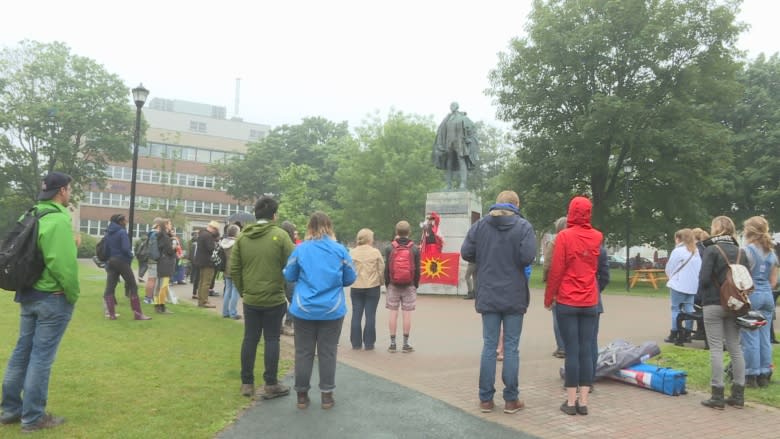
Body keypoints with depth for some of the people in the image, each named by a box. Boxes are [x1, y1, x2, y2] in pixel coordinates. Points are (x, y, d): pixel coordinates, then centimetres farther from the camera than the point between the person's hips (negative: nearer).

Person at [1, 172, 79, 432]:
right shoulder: (58, 220, -19)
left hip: (28, 294, 9)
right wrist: (73, 294, -11)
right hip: (53, 298, -9)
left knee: (23, 351, 16)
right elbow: (62, 264, -24)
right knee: (41, 357, 0)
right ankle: (33, 418, 9)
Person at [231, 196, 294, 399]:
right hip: (274, 298, -3)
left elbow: (234, 269, 3)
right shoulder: (280, 235, -11)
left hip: (250, 299, 4)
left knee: (250, 339, 11)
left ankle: (247, 383, 19)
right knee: (271, 339, 5)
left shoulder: (242, 236, 2)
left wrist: (242, 291, 13)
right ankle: (271, 385, 11)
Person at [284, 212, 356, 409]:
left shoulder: (300, 249, -4)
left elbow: (289, 276, 5)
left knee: (303, 352, 10)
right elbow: (350, 278, 4)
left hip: (304, 309, 0)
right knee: (327, 352, 10)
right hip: (332, 310, 0)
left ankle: (302, 395, 18)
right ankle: (326, 395, 16)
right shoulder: (340, 249, -3)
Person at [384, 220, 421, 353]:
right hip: (409, 286, 0)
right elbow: (417, 270, -1)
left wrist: (387, 285, 8)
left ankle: (393, 344, 8)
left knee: (393, 314, 4)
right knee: (407, 314, 3)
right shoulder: (414, 249, -2)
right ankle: (405, 344, 8)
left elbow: (386, 269, -2)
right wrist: (416, 285, 10)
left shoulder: (389, 248, -3)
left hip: (393, 285, 0)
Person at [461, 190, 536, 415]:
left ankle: (486, 399, 12)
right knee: (511, 347, 6)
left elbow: (466, 253, -3)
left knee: (489, 346, 8)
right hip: (514, 297, -2)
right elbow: (528, 257, -17)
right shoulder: (523, 226, -6)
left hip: (488, 296, 2)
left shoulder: (479, 225, 1)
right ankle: (511, 399, 12)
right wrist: (515, 261, 4)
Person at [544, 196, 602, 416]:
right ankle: (583, 401, 11)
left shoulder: (564, 236, -9)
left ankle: (571, 401, 6)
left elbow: (556, 271, -10)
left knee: (571, 351, 1)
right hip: (590, 303, 3)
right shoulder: (597, 237, 3)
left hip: (567, 302, -3)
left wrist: (548, 297, 0)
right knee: (586, 351, 6)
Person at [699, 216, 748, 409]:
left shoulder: (711, 250, -11)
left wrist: (702, 294, 3)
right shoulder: (741, 252, 7)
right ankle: (738, 395, 16)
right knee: (735, 347, 11)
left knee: (716, 349, -2)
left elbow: (704, 278, -15)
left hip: (713, 304, -6)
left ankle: (717, 396, 1)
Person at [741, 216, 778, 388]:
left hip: (751, 296, -7)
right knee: (765, 337, 10)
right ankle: (764, 376, 16)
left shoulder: (747, 251, -12)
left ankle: (751, 376, 3)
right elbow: (773, 281, 12)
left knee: (750, 338, -1)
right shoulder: (772, 253, 9)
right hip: (767, 296, 7)